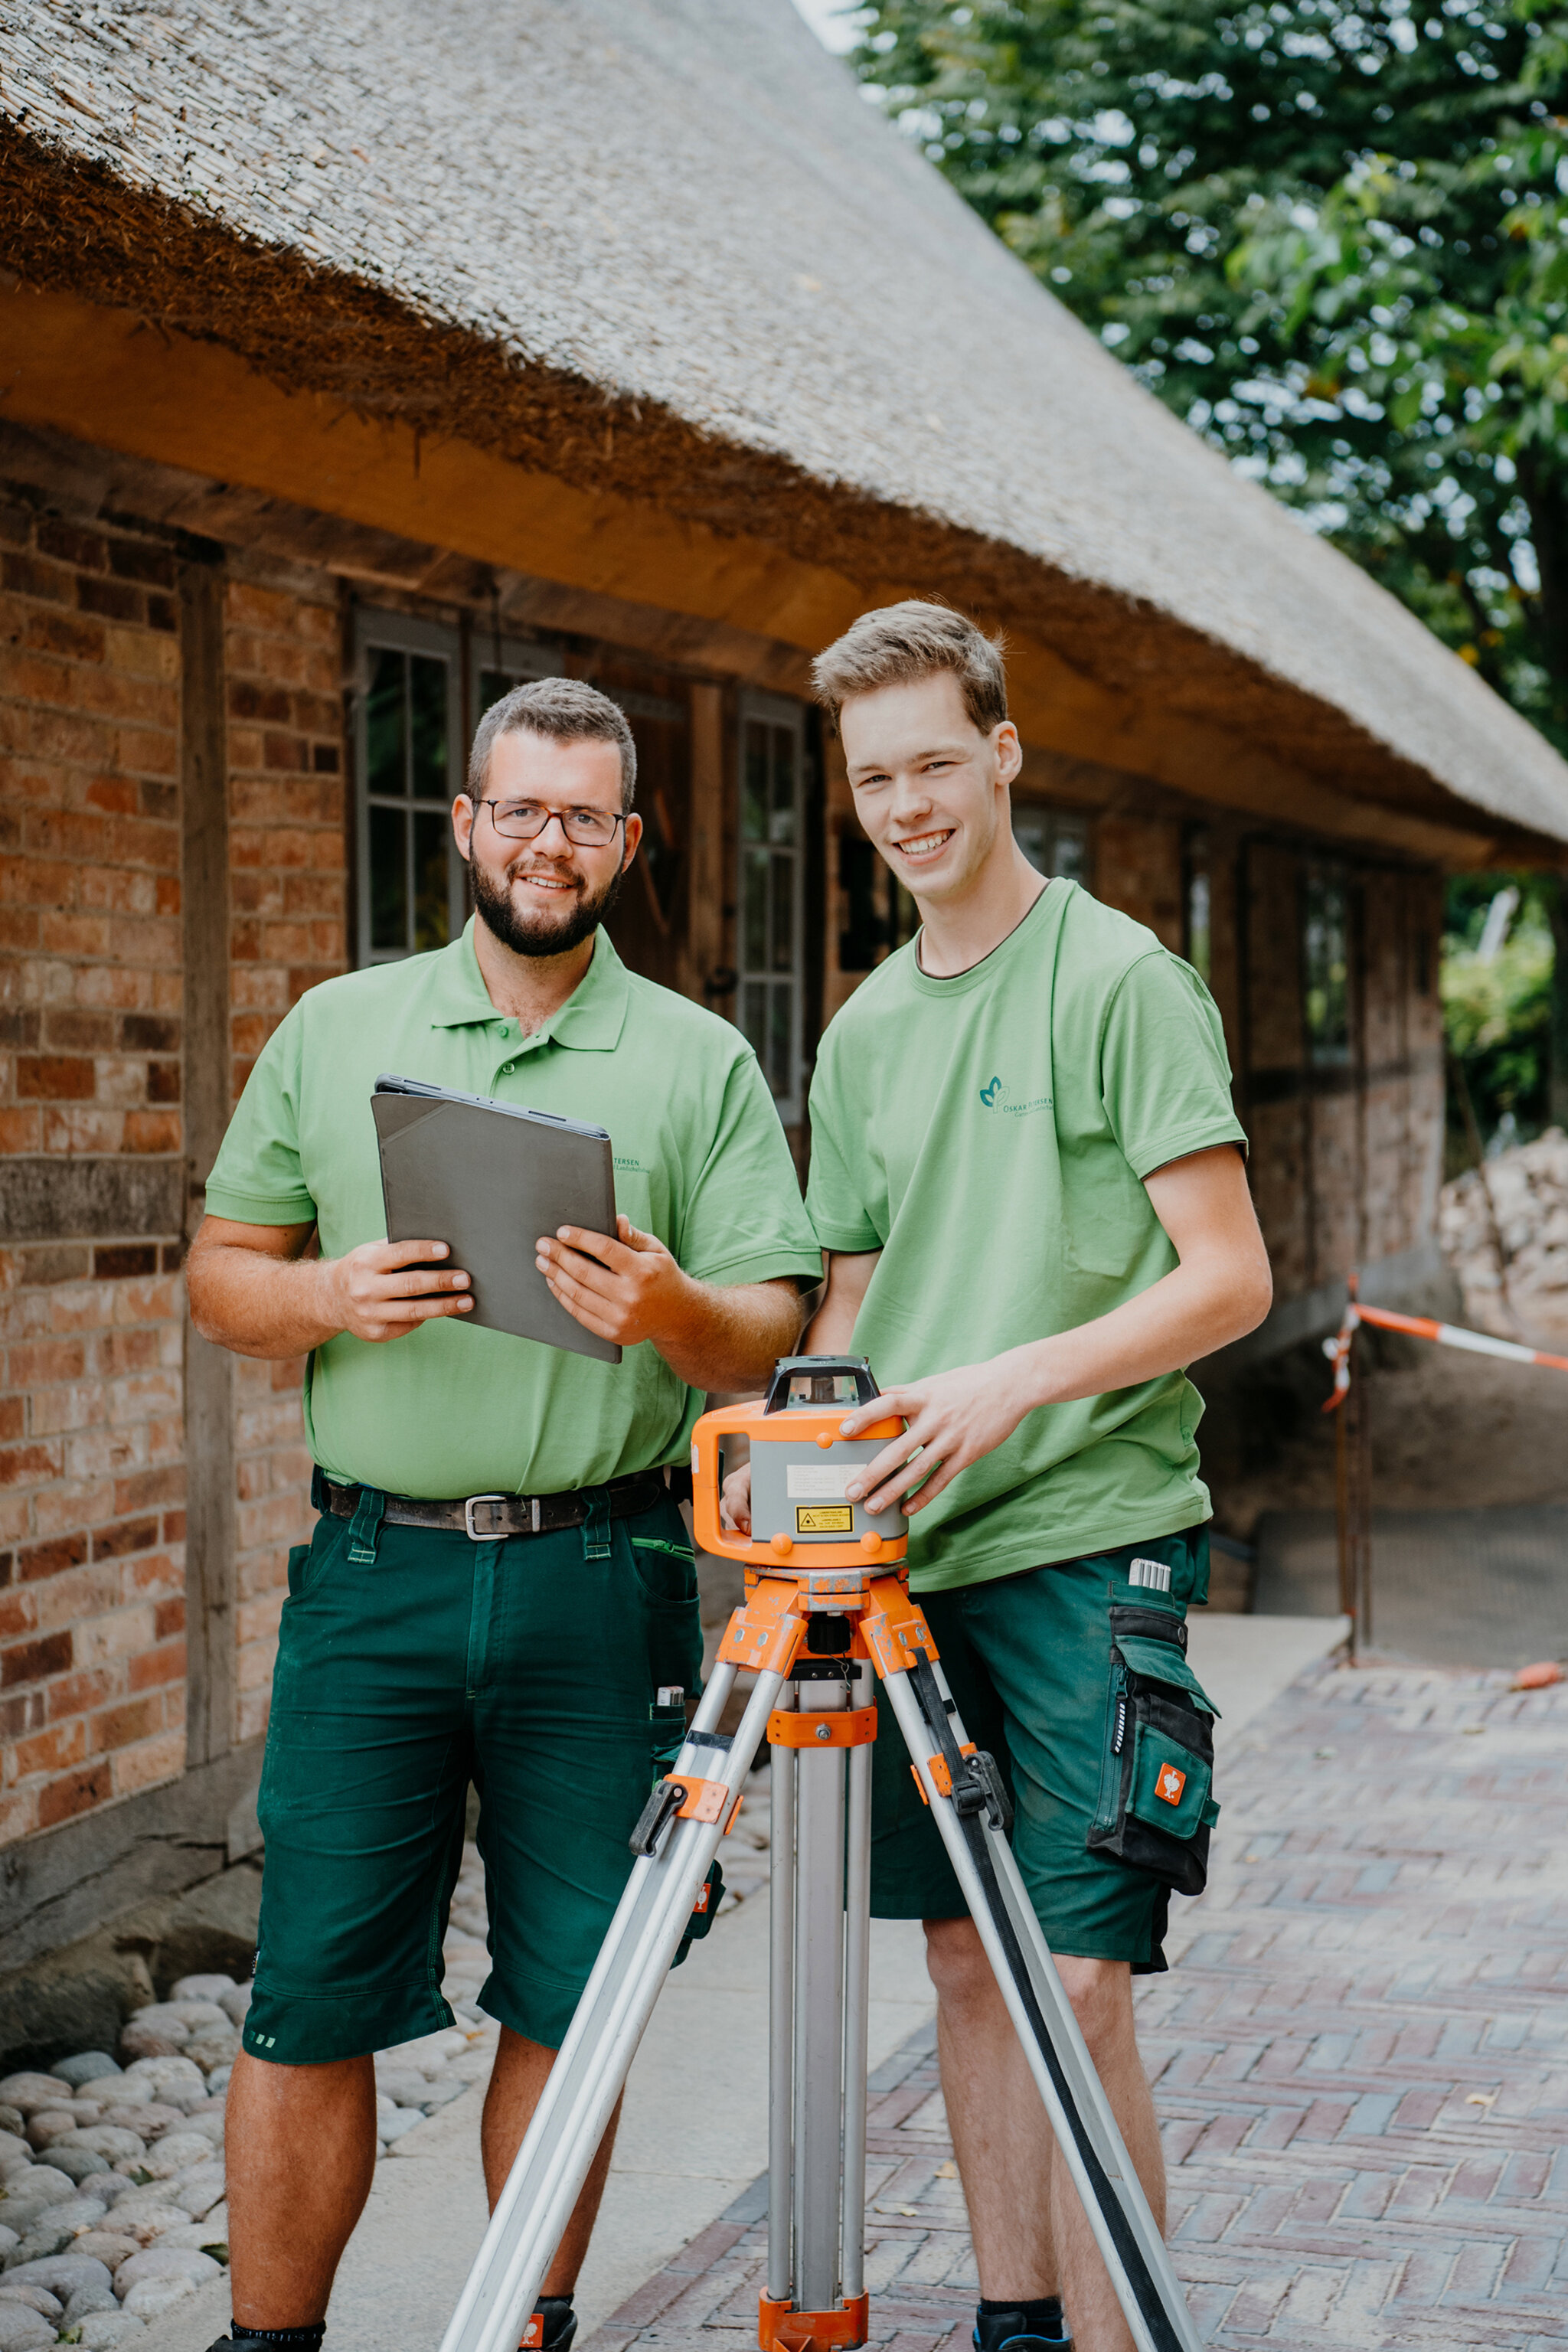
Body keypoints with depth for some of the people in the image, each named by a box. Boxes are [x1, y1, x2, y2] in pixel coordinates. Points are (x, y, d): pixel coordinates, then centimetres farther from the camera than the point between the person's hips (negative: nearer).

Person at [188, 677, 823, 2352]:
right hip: (373, 1569, 0)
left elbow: (768, 1336, 1)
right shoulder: (332, 1031, 11)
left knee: (569, 2005, 6)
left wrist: (671, 1310, -20)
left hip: (601, 1578, 0)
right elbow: (220, 1277, 10)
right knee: (312, 2003, 1)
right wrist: (328, 1298, -11)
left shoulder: (702, 1062, 7)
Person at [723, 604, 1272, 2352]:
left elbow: (1229, 1278, -10)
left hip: (1090, 1536, -6)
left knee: (1080, 1983, -7)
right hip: (911, 1551, 6)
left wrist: (1011, 1382, -21)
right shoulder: (863, 1031, 15)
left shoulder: (1119, 979, -5)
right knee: (966, 1961, 11)